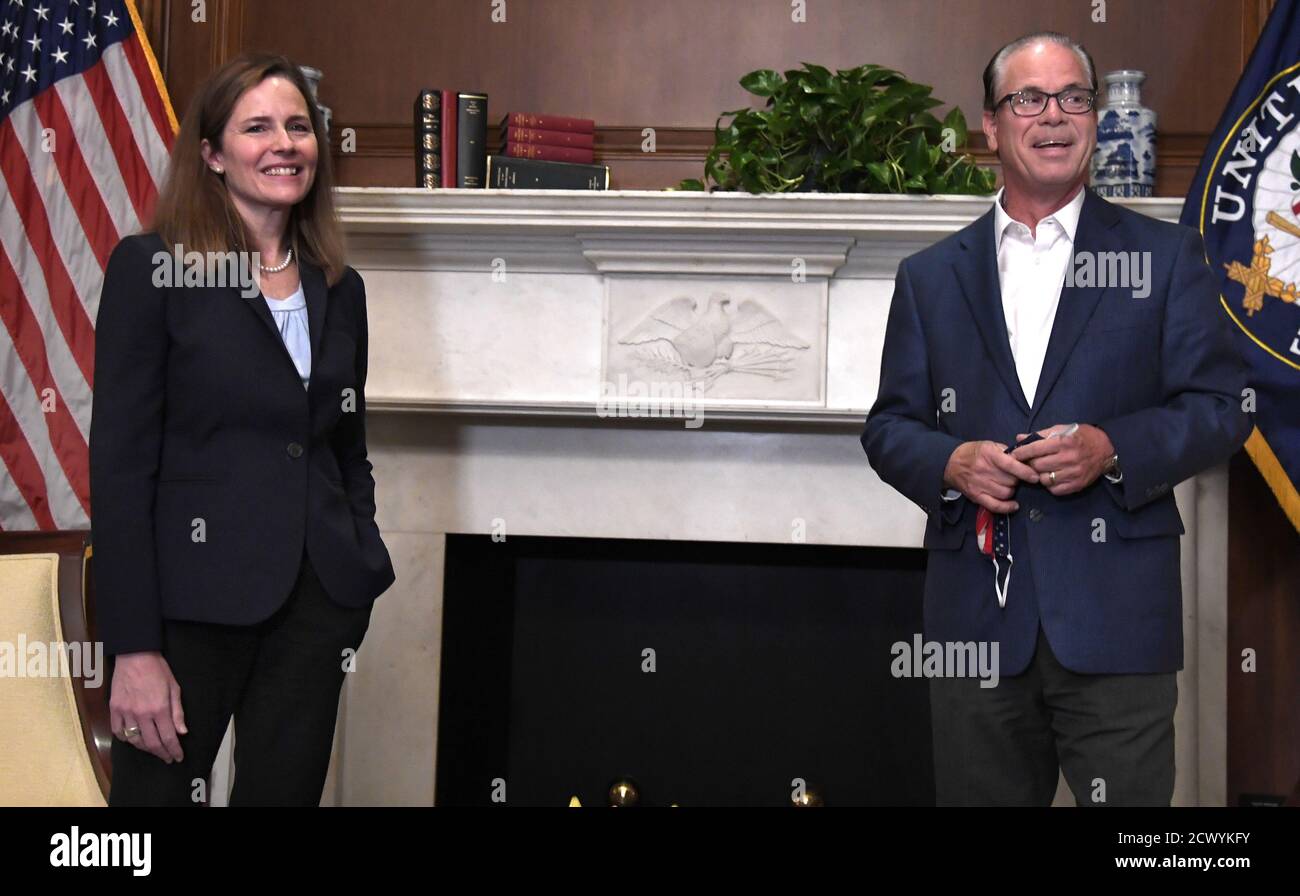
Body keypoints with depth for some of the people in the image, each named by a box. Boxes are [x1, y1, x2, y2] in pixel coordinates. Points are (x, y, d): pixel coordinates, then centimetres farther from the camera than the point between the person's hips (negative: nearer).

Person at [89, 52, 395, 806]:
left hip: (316, 603, 5)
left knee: (285, 792, 10)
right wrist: (135, 648, -15)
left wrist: (364, 574, 6)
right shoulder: (152, 268, -6)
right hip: (195, 600, -5)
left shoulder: (340, 289, 11)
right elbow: (121, 463, -10)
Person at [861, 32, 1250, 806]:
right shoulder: (931, 276, 12)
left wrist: (1114, 449, -15)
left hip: (1116, 620, -2)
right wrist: (949, 462, -11)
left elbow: (1221, 408, 2)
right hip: (977, 617, 2)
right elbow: (890, 426, 11)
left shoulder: (1167, 256, 6)